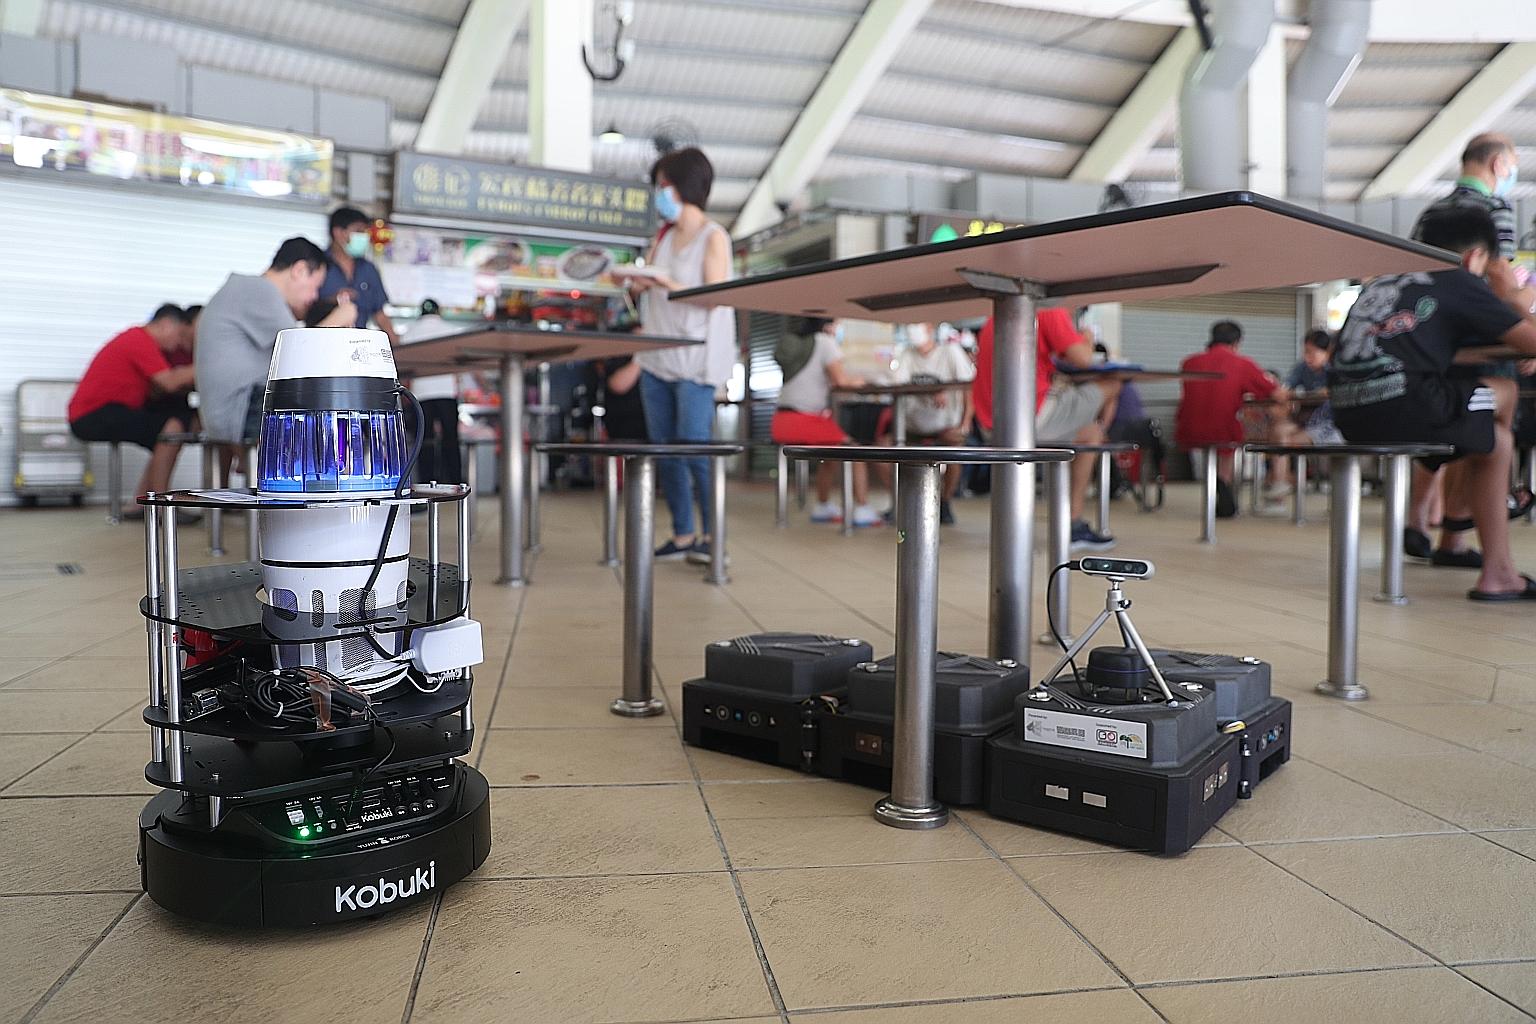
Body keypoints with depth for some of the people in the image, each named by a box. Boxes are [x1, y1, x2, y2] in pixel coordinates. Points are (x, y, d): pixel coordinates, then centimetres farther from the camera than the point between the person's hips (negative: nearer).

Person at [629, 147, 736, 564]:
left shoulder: (713, 237, -2)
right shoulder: (664, 236, 17)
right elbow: (653, 288, 19)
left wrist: (669, 286, -25)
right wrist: (639, 284, -3)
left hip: (695, 355, -7)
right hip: (657, 355, 7)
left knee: (694, 448, -11)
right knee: (665, 449, 5)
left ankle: (712, 535, -1)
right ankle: (682, 535, 12)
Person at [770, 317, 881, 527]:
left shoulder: (790, 342, 18)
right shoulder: (825, 341, -3)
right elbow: (840, 379, -11)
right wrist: (856, 381, 9)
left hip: (781, 422, 8)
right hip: (807, 421, -8)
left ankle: (823, 507, 34)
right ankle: (862, 511, -1)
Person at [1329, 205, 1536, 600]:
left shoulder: (1381, 282, 27)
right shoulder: (1462, 284, 8)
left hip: (1348, 414, 7)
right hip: (1401, 407, -7)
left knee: (1494, 437, 26)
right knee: (1503, 391, 21)